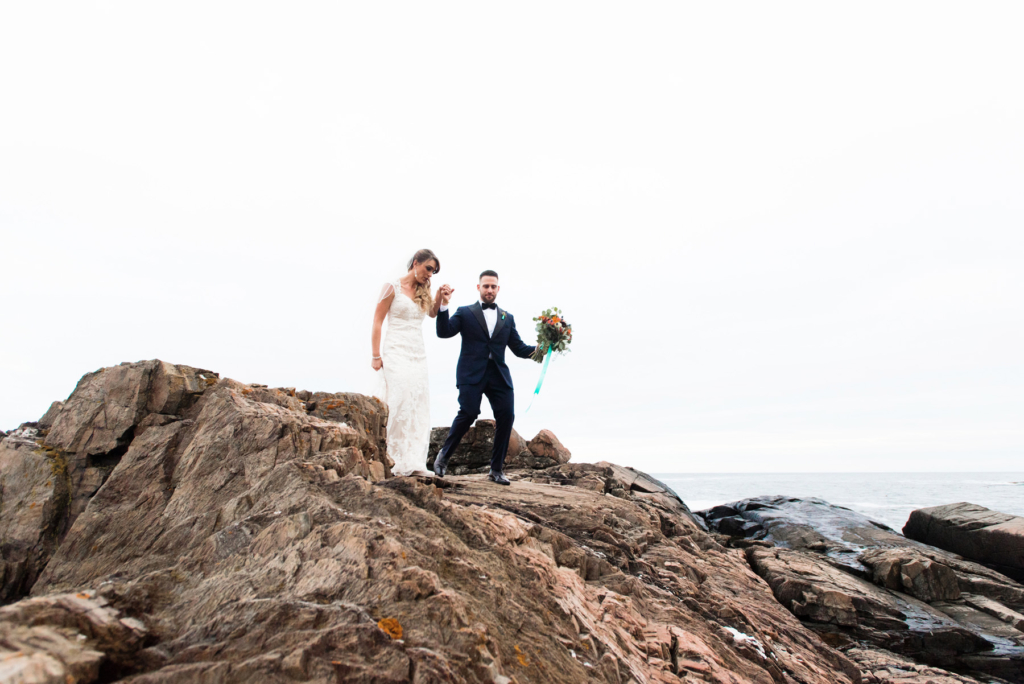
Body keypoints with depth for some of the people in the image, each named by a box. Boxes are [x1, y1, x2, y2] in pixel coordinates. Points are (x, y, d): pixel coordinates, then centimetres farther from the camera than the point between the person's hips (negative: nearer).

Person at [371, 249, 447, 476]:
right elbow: (377, 322, -4)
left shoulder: (423, 291, 14)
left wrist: (440, 297, 1)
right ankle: (394, 461, -3)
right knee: (397, 405, -9)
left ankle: (413, 462, 6)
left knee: (418, 407, 2)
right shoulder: (392, 287, -3)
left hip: (418, 355, 6)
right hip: (396, 353, -6)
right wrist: (376, 356, -10)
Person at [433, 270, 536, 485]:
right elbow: (443, 332, -2)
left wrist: (539, 349, -3)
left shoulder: (507, 318, 21)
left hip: (499, 374, 4)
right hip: (472, 373, -3)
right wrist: (443, 306, -13)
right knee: (468, 413, -18)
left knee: (506, 415, -8)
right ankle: (444, 455, 7)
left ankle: (496, 469, 5)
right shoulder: (465, 312, 13)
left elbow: (519, 348, 15)